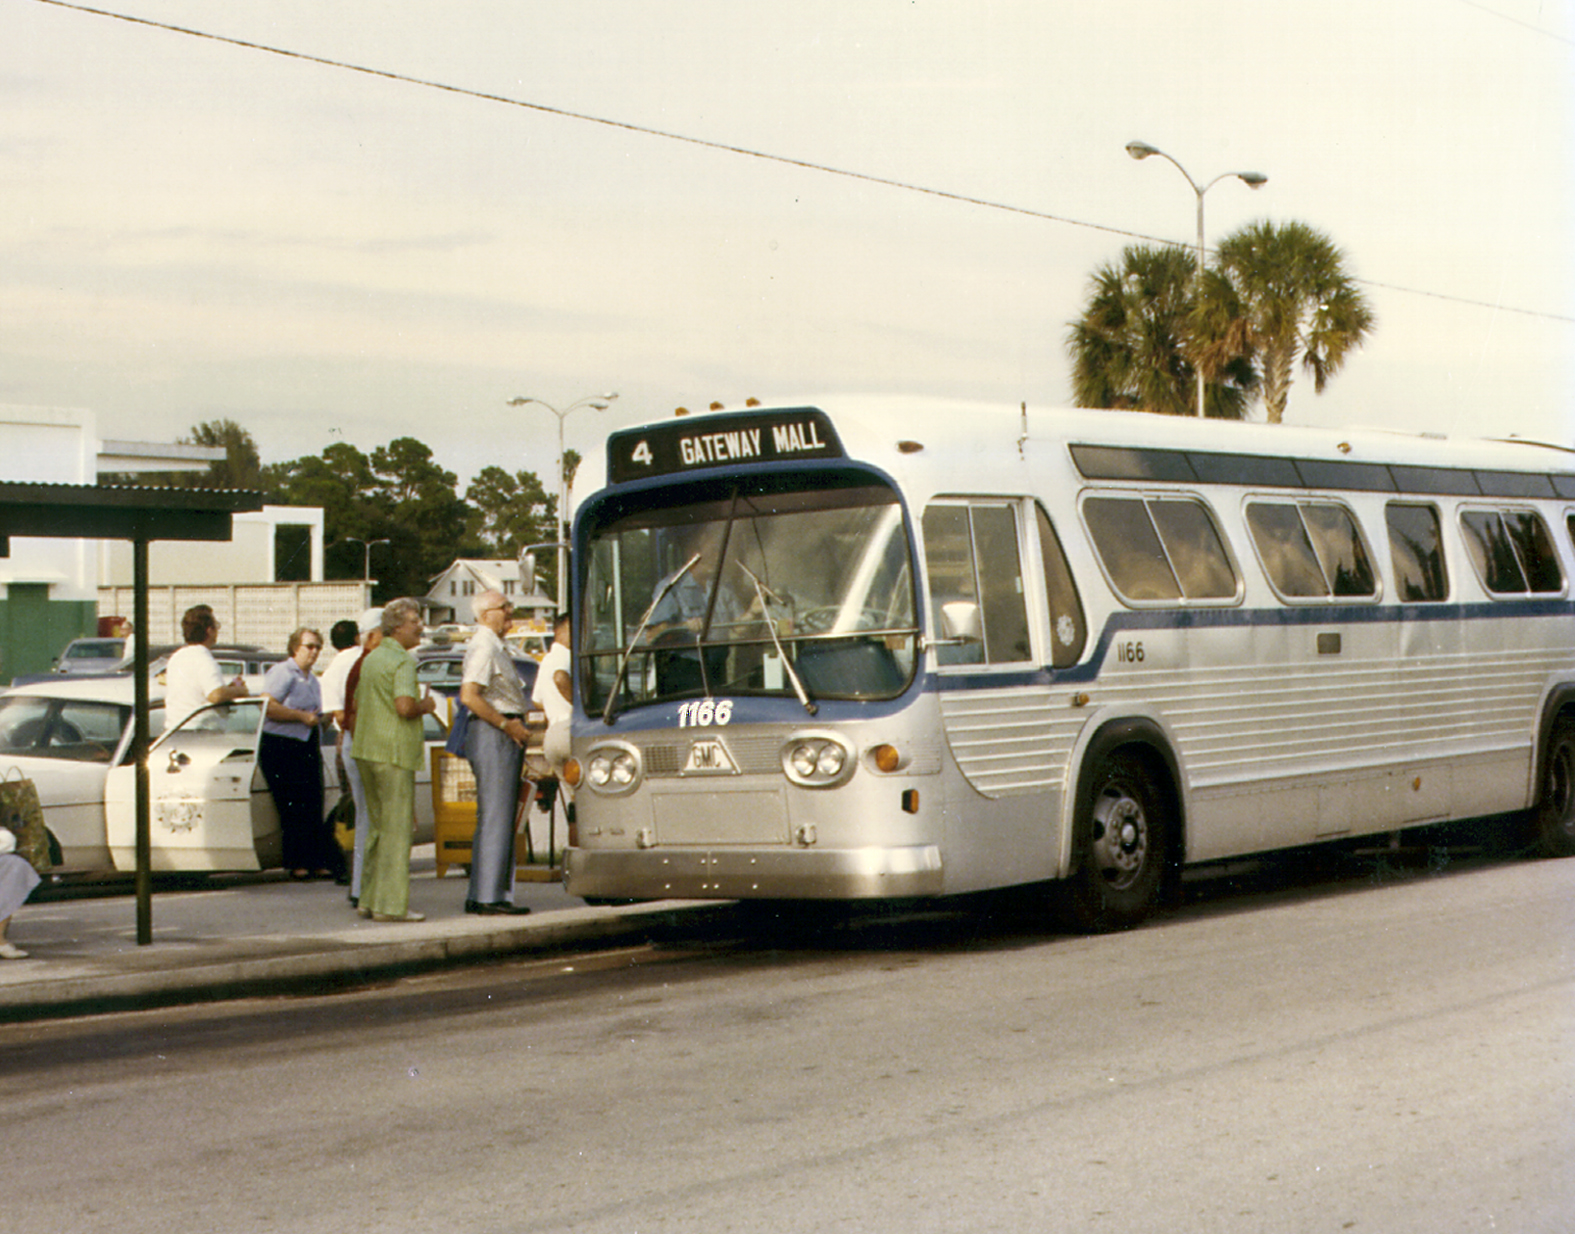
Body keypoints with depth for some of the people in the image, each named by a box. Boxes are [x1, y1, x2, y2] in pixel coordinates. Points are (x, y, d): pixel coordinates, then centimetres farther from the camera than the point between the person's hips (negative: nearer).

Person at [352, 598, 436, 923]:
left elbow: (356, 705, 24)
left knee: (378, 826, 15)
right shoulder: (402, 660, -12)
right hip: (394, 750, -9)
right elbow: (405, 706, -24)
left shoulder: (371, 658, 16)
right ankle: (390, 904, -6)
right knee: (397, 827, -6)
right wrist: (426, 706, -5)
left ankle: (369, 899, 16)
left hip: (366, 749, 9)